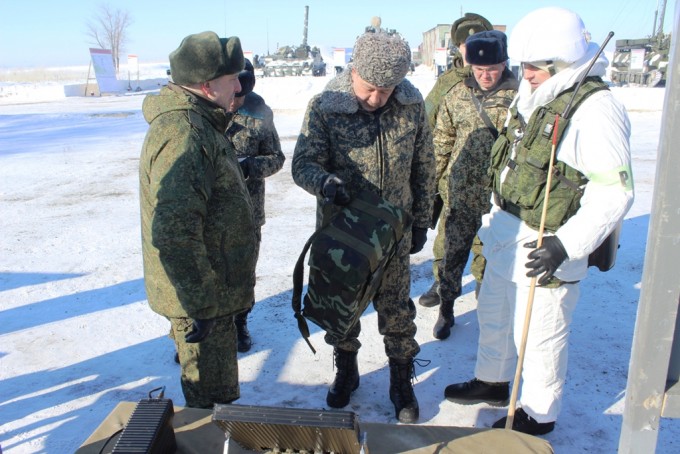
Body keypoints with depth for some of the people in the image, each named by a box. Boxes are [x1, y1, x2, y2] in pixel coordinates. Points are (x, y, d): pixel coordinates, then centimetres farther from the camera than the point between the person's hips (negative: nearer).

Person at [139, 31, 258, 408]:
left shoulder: (197, 123, 9)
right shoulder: (183, 134, -26)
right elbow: (173, 233, -32)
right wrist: (199, 304, -27)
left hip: (210, 287, 10)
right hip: (200, 295, -10)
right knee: (211, 394, 10)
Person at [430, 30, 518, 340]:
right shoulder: (457, 95, 2)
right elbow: (442, 142, 10)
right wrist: (435, 179, 11)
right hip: (461, 194, 2)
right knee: (452, 254, 10)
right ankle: (446, 310, 28)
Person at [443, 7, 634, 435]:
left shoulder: (595, 110, -20)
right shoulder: (532, 96, 7)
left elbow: (615, 192, -24)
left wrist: (565, 245, -30)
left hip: (545, 247, -9)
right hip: (506, 234, 9)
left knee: (538, 334, 6)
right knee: (493, 313, 23)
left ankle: (538, 415, 29)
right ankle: (493, 381, 46)